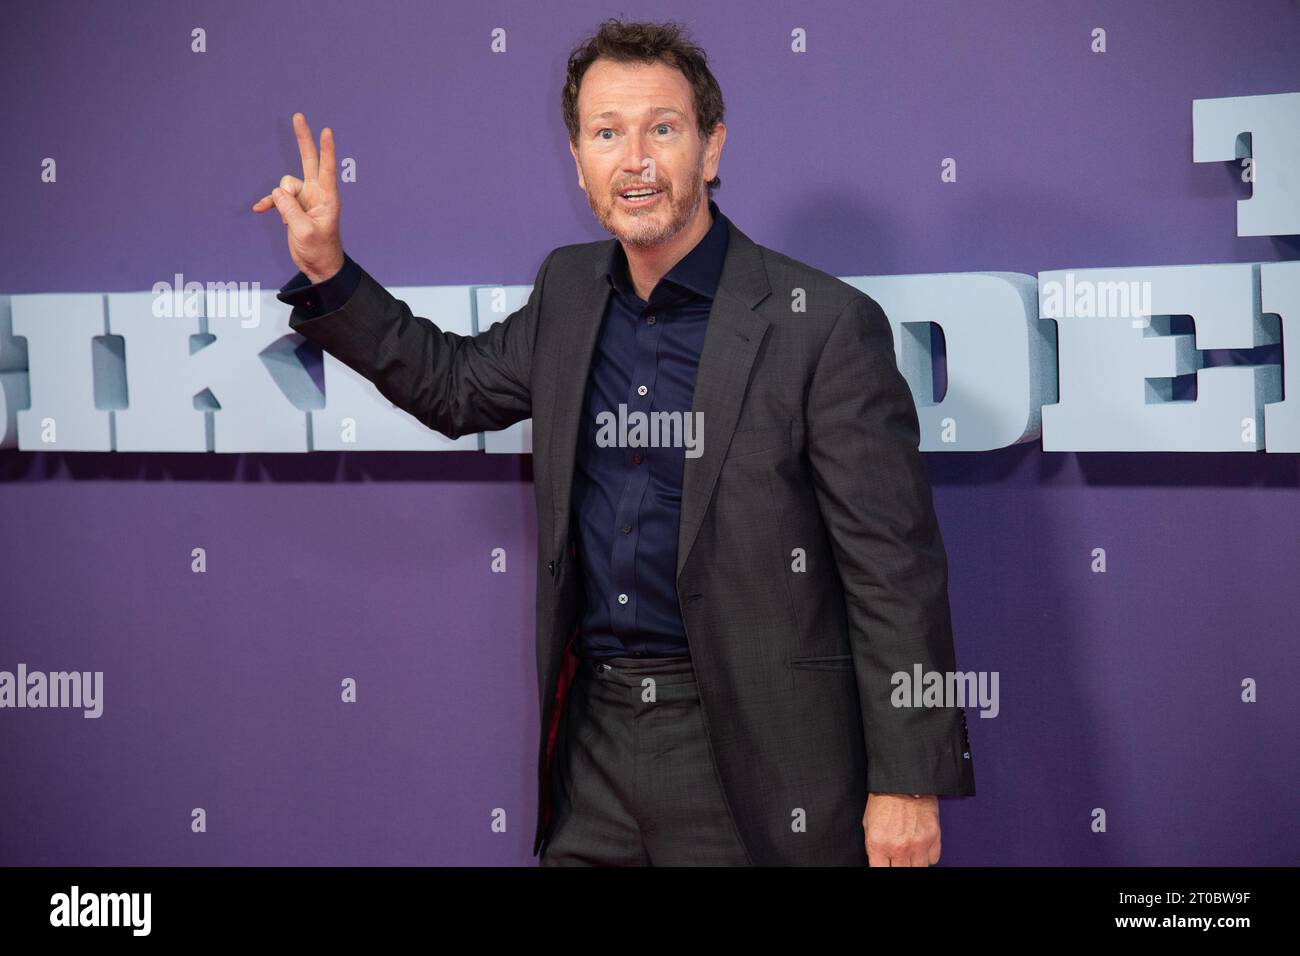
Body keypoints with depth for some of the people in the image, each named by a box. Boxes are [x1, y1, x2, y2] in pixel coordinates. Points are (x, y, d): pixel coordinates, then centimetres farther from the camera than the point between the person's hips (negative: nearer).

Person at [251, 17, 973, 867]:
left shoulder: (825, 324, -13)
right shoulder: (568, 292, 5)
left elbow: (896, 571, -13)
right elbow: (456, 385, 24)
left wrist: (910, 782, -13)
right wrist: (327, 271, 13)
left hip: (751, 748, -5)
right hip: (591, 733, 6)